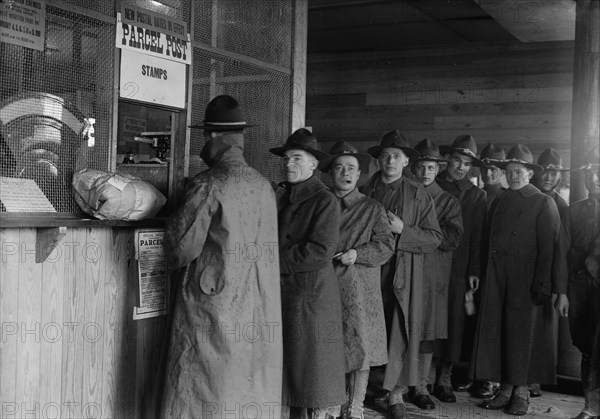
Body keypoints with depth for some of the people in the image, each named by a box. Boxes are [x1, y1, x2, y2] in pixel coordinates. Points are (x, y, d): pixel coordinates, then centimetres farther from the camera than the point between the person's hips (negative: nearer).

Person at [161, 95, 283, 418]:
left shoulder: (208, 186, -14)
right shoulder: (263, 186, 4)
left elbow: (183, 245, -13)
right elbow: (263, 243, 9)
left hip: (214, 303, -6)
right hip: (259, 313, 6)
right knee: (253, 393, 13)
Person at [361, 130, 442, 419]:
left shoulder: (418, 195, 3)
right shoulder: (365, 191, 9)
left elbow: (435, 238, 0)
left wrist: (403, 230, -12)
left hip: (403, 274, -2)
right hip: (369, 271, 2)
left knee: (400, 333, -2)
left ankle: (394, 393, 7)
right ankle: (374, 386, 14)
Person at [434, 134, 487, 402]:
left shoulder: (476, 196, 9)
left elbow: (477, 237, 6)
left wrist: (474, 271, -2)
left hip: (458, 267, 1)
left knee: (454, 318, 0)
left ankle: (445, 377, 9)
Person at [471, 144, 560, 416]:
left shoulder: (543, 203, 0)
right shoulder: (501, 202, 16)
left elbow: (548, 248, -7)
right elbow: (491, 243, 14)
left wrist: (542, 284, -15)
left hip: (527, 282, -5)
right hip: (497, 280, 5)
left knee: (523, 333, 0)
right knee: (498, 332, 4)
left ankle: (521, 393, 10)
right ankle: (505, 390, 13)